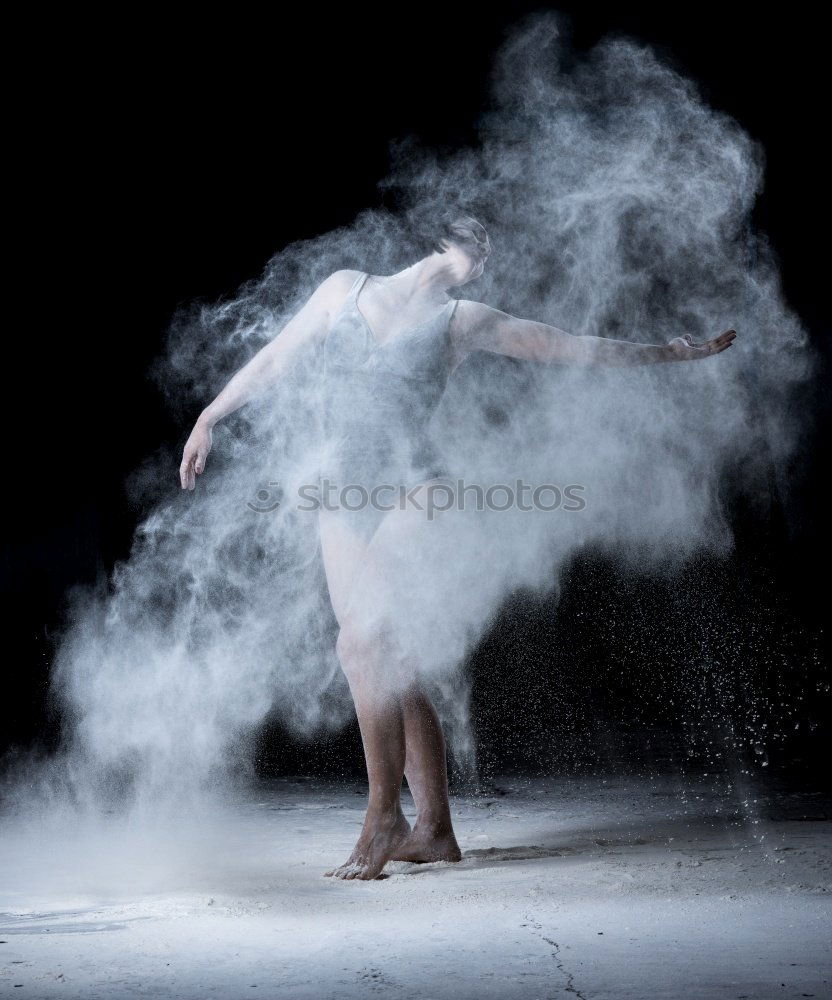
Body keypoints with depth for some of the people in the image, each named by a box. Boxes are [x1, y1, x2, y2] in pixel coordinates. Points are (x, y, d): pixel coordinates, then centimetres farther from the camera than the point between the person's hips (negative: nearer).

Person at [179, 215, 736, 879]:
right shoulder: (345, 289, 14)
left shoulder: (465, 321, 8)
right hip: (346, 499, 3)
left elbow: (571, 347, 12)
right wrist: (209, 418, 18)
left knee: (360, 641, -20)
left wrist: (667, 354, 12)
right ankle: (435, 829, 12)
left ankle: (385, 818, -10)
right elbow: (274, 358, 19)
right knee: (385, 665, 3)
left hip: (413, 489, -3)